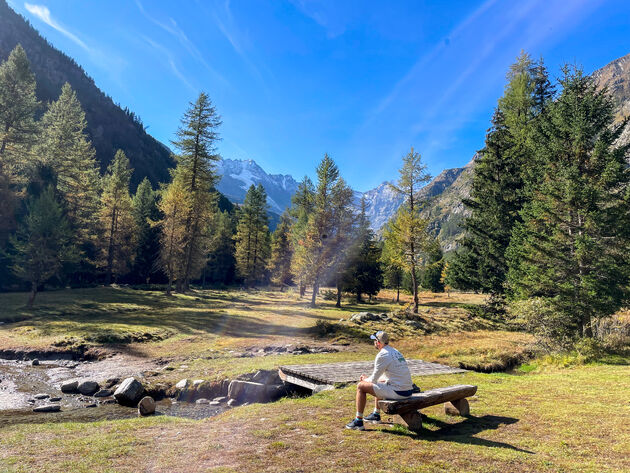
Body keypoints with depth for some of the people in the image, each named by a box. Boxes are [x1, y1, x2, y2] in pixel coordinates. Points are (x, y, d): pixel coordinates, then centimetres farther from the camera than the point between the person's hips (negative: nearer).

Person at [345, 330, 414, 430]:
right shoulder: (395, 351, 15)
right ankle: (376, 414, 44)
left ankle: (358, 421, 5)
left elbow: (374, 379, -7)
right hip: (408, 391, 9)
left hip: (397, 392, -9)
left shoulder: (382, 355, -12)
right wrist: (368, 378, 25)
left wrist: (365, 380, 16)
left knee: (361, 386, 0)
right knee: (380, 383, 34)